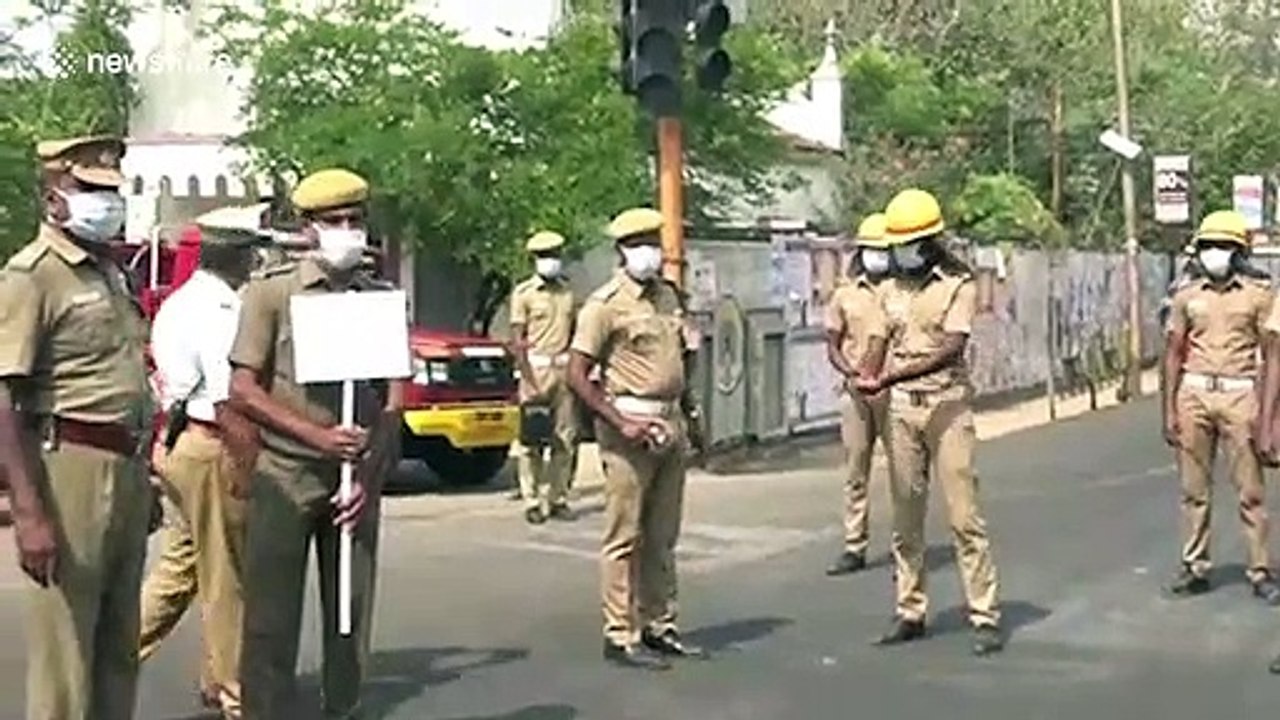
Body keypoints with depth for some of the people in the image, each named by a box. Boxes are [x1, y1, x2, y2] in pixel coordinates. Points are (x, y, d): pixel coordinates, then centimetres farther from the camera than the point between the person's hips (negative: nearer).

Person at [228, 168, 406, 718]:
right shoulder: (272, 290, -1)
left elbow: (392, 400, 6)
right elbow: (243, 390, -6)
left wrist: (371, 477, -7)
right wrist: (319, 436, -15)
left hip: (357, 476, 3)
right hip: (284, 473, -3)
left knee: (351, 612, 8)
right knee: (272, 616, -1)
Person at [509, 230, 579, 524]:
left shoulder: (567, 291, 14)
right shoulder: (524, 293, 0)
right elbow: (517, 341, -4)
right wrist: (530, 382, -12)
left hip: (564, 368, 4)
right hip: (537, 367, -4)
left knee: (565, 439, 4)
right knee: (533, 440, -4)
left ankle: (557, 499, 11)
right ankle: (532, 502, 2)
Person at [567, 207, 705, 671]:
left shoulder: (668, 296, 14)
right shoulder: (606, 304, -8)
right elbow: (577, 375, -13)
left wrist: (684, 416, 17)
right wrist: (620, 422, -19)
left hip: (670, 425, 7)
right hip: (631, 429, -7)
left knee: (662, 537, 13)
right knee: (625, 537, -4)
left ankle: (659, 627, 21)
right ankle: (620, 637, 1)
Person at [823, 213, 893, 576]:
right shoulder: (845, 295, 10)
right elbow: (833, 345, 10)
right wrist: (850, 373, -8)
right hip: (856, 392, 3)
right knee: (855, 473, 7)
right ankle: (854, 548, 14)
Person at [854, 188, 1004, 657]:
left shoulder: (958, 284, -6)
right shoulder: (895, 287, 13)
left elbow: (951, 349, -16)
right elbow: (879, 340, 10)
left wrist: (892, 375, -24)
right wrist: (869, 376, -13)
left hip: (946, 403, -5)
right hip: (901, 407, 5)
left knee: (963, 513, -6)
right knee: (906, 514, 9)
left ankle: (985, 616, -2)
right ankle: (910, 612, 17)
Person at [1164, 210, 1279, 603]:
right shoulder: (1187, 296, 8)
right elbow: (1174, 354, 10)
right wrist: (1169, 411, 5)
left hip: (1238, 394, -2)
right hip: (1194, 393, 2)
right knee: (1194, 489, 7)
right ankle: (1194, 567, 16)